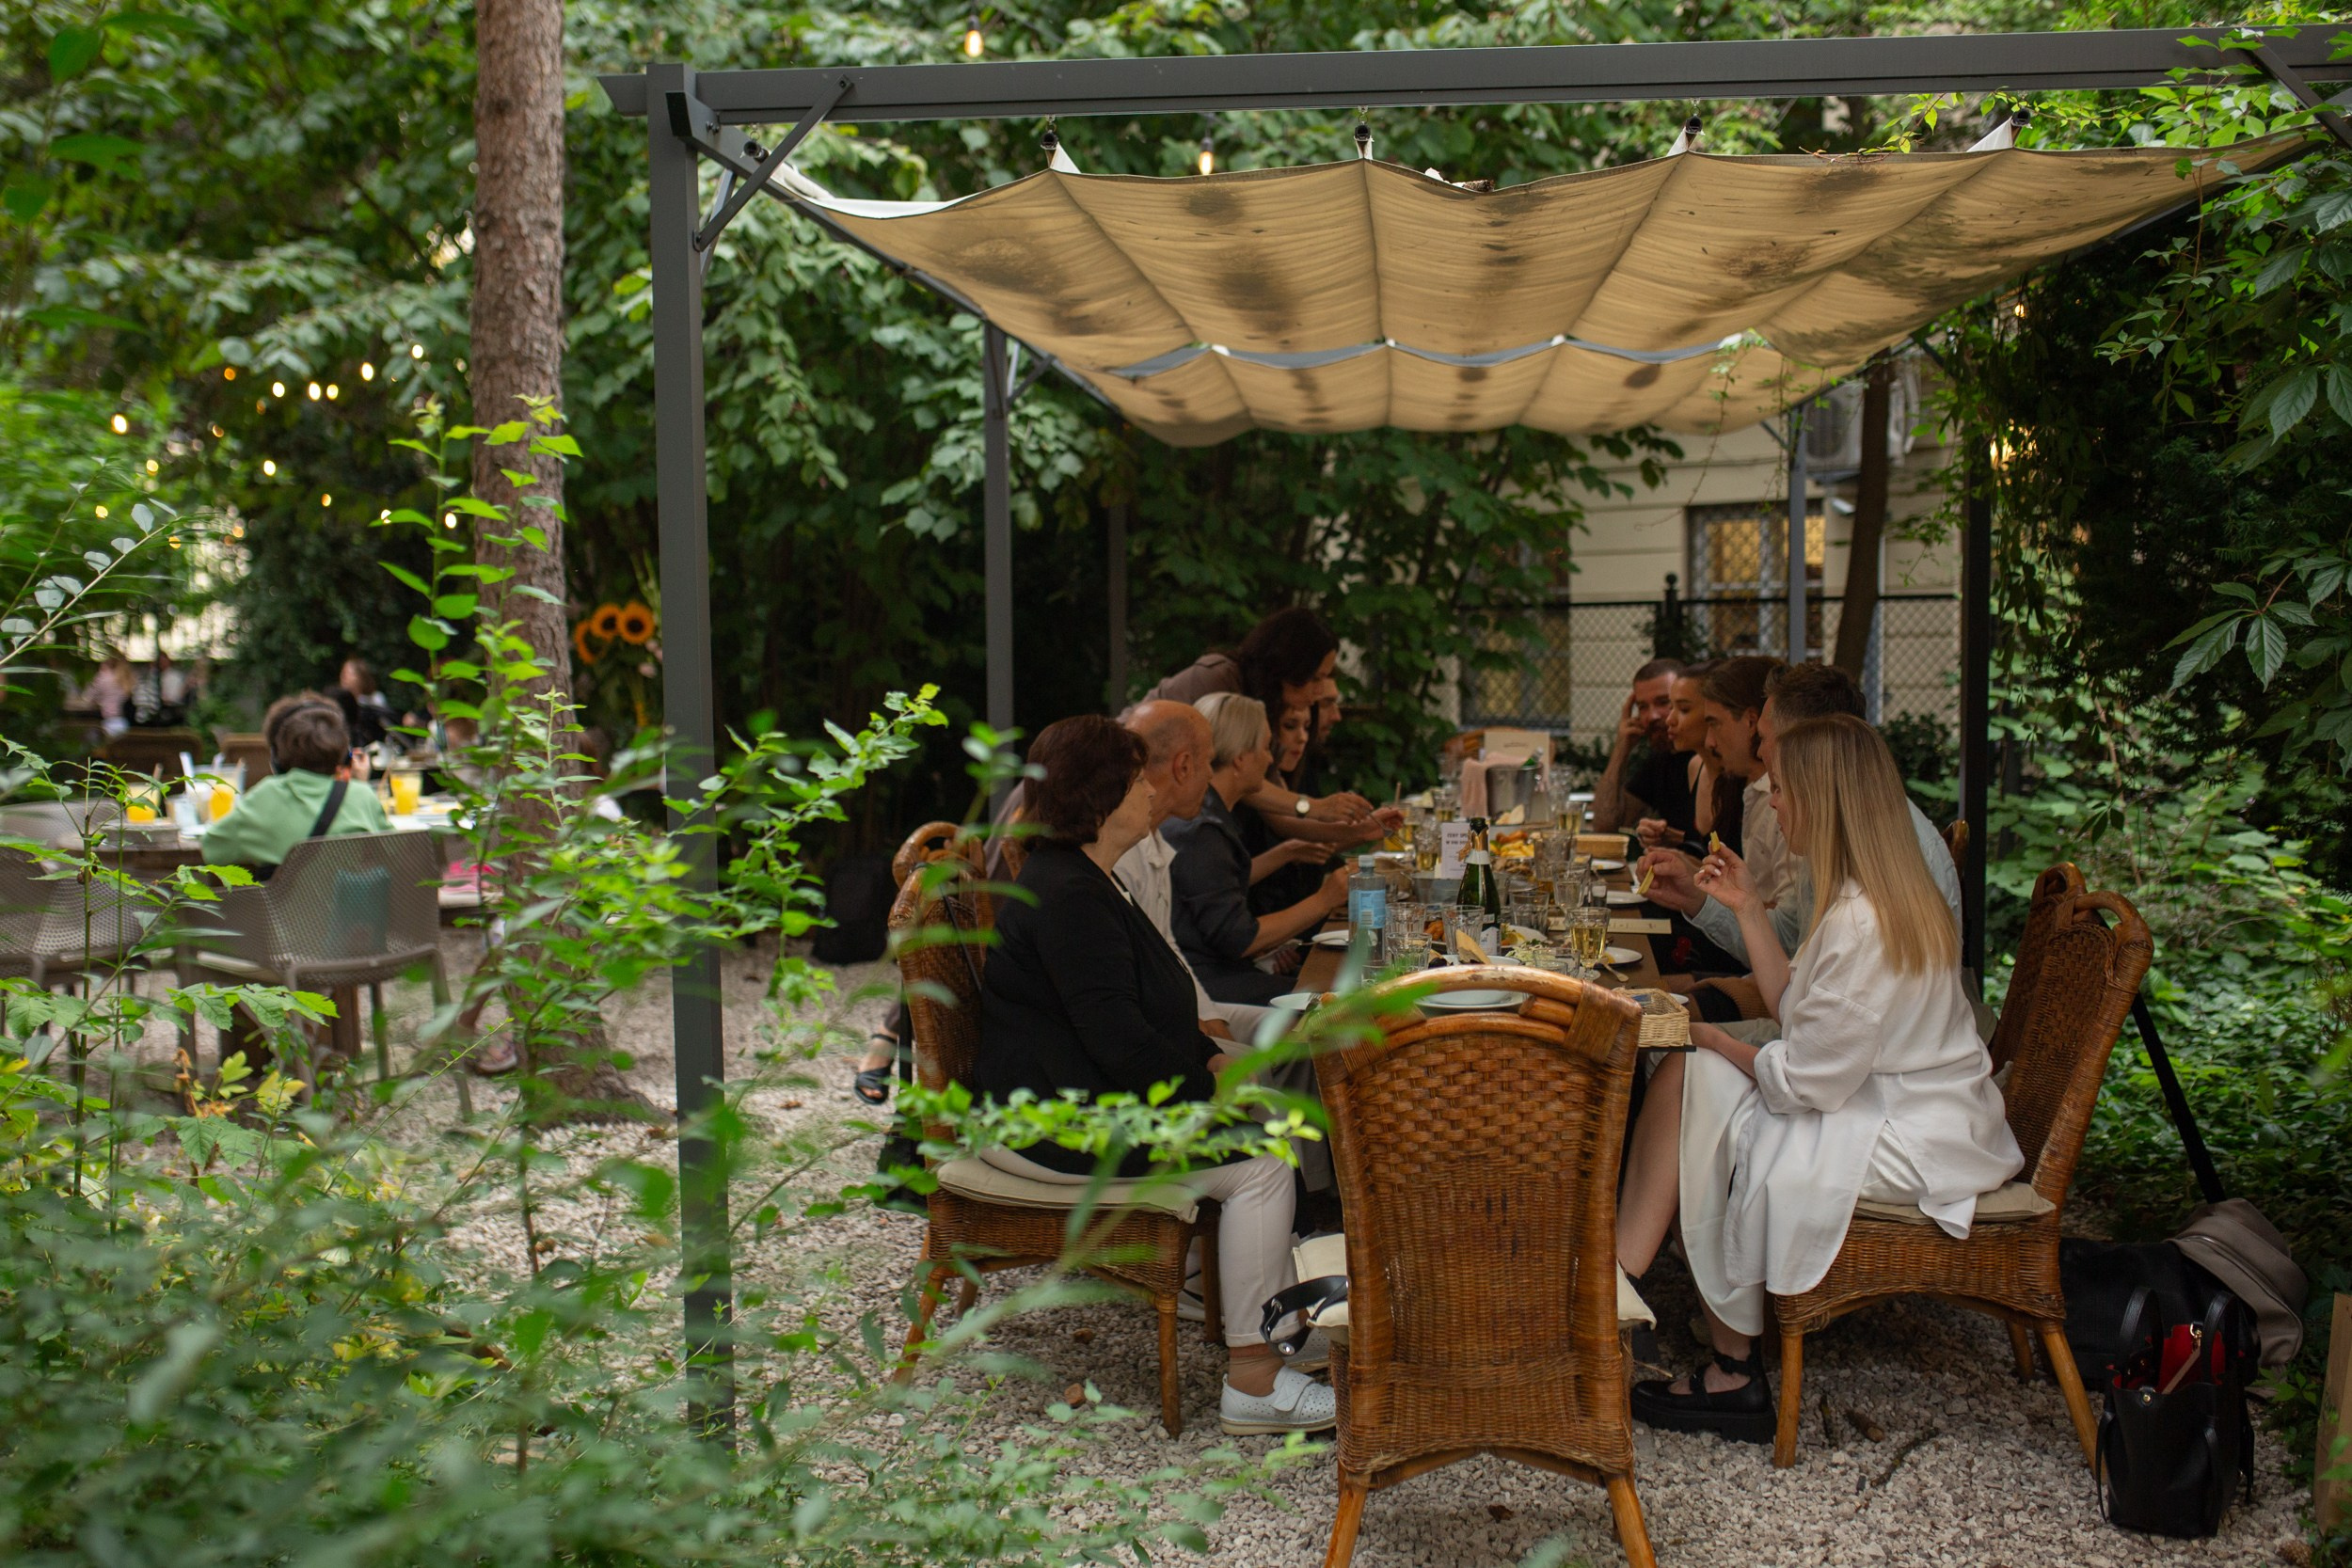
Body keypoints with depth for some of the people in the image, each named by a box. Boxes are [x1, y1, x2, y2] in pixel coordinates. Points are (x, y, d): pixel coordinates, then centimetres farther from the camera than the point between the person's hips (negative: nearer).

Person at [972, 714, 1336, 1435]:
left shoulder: (1087, 880, 13)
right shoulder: (1066, 898, -22)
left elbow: (1145, 1006, 21)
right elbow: (1118, 1039, -26)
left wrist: (1210, 1057, 7)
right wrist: (1212, 1089, -14)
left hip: (1086, 1097, 11)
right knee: (1260, 1163, -15)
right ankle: (1252, 1380, -9)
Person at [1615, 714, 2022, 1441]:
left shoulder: (1862, 924, -27)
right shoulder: (1875, 897, 5)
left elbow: (1806, 1082, -22)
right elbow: (1799, 1014, 9)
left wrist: (1713, 1039, -6)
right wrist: (1748, 909, 8)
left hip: (1911, 1140, -10)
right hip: (1885, 1097, 10)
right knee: (1684, 1076, -2)